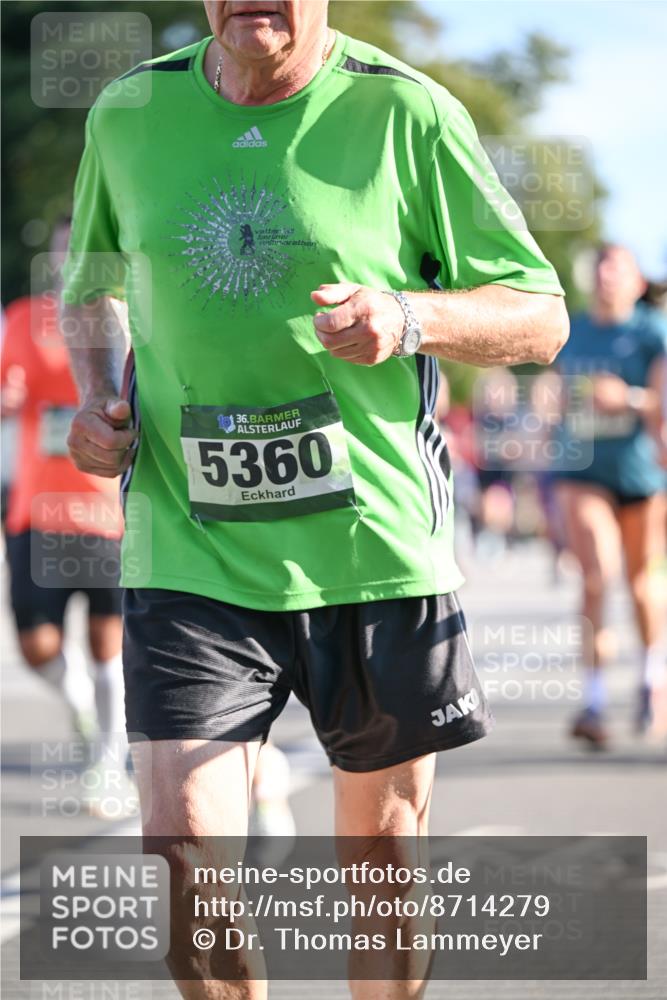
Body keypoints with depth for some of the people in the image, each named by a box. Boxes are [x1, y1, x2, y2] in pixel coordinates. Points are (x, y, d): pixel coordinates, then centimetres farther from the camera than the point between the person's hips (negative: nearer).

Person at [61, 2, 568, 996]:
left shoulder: (404, 115, -5)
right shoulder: (131, 114, 5)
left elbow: (542, 316, 0)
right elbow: (90, 274, 25)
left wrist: (407, 317, -19)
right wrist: (93, 396, 5)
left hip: (375, 551, -1)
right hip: (189, 552, 1)